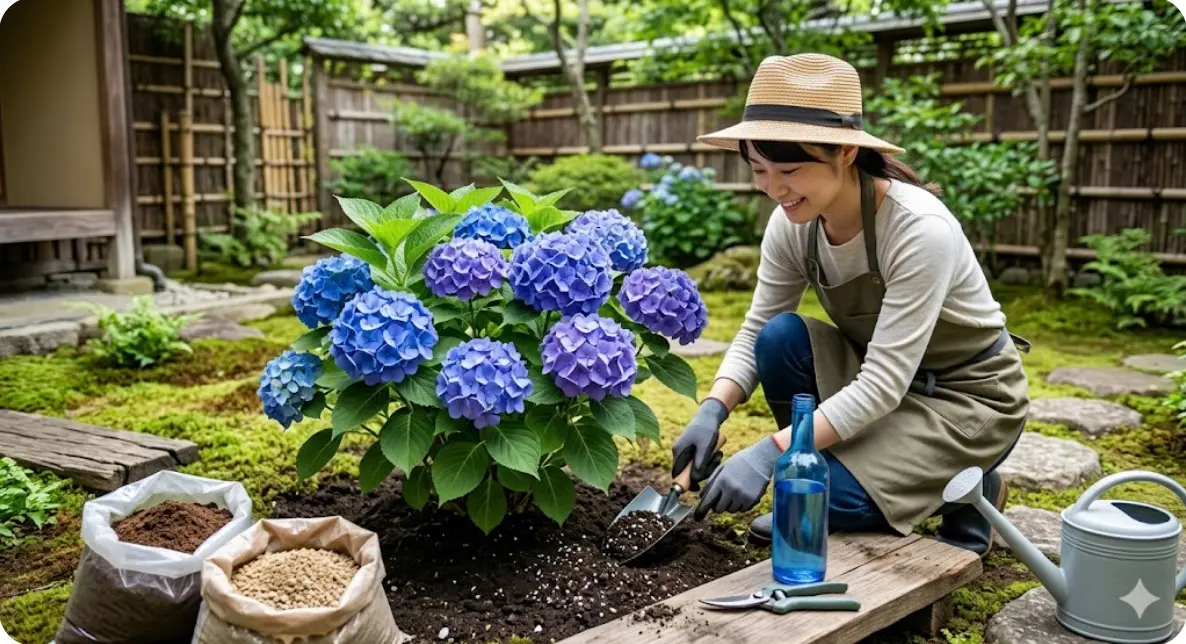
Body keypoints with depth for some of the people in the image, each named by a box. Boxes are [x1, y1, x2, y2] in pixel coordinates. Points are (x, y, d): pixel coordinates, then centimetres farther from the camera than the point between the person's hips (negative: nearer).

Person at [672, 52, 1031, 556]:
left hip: (969, 394, -6)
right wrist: (712, 412, -25)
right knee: (780, 337, -22)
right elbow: (755, 333, -7)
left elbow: (884, 383, -34)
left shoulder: (921, 230, -32)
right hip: (883, 379, 6)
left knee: (830, 497, -24)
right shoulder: (792, 224, -14)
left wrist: (769, 452, -40)